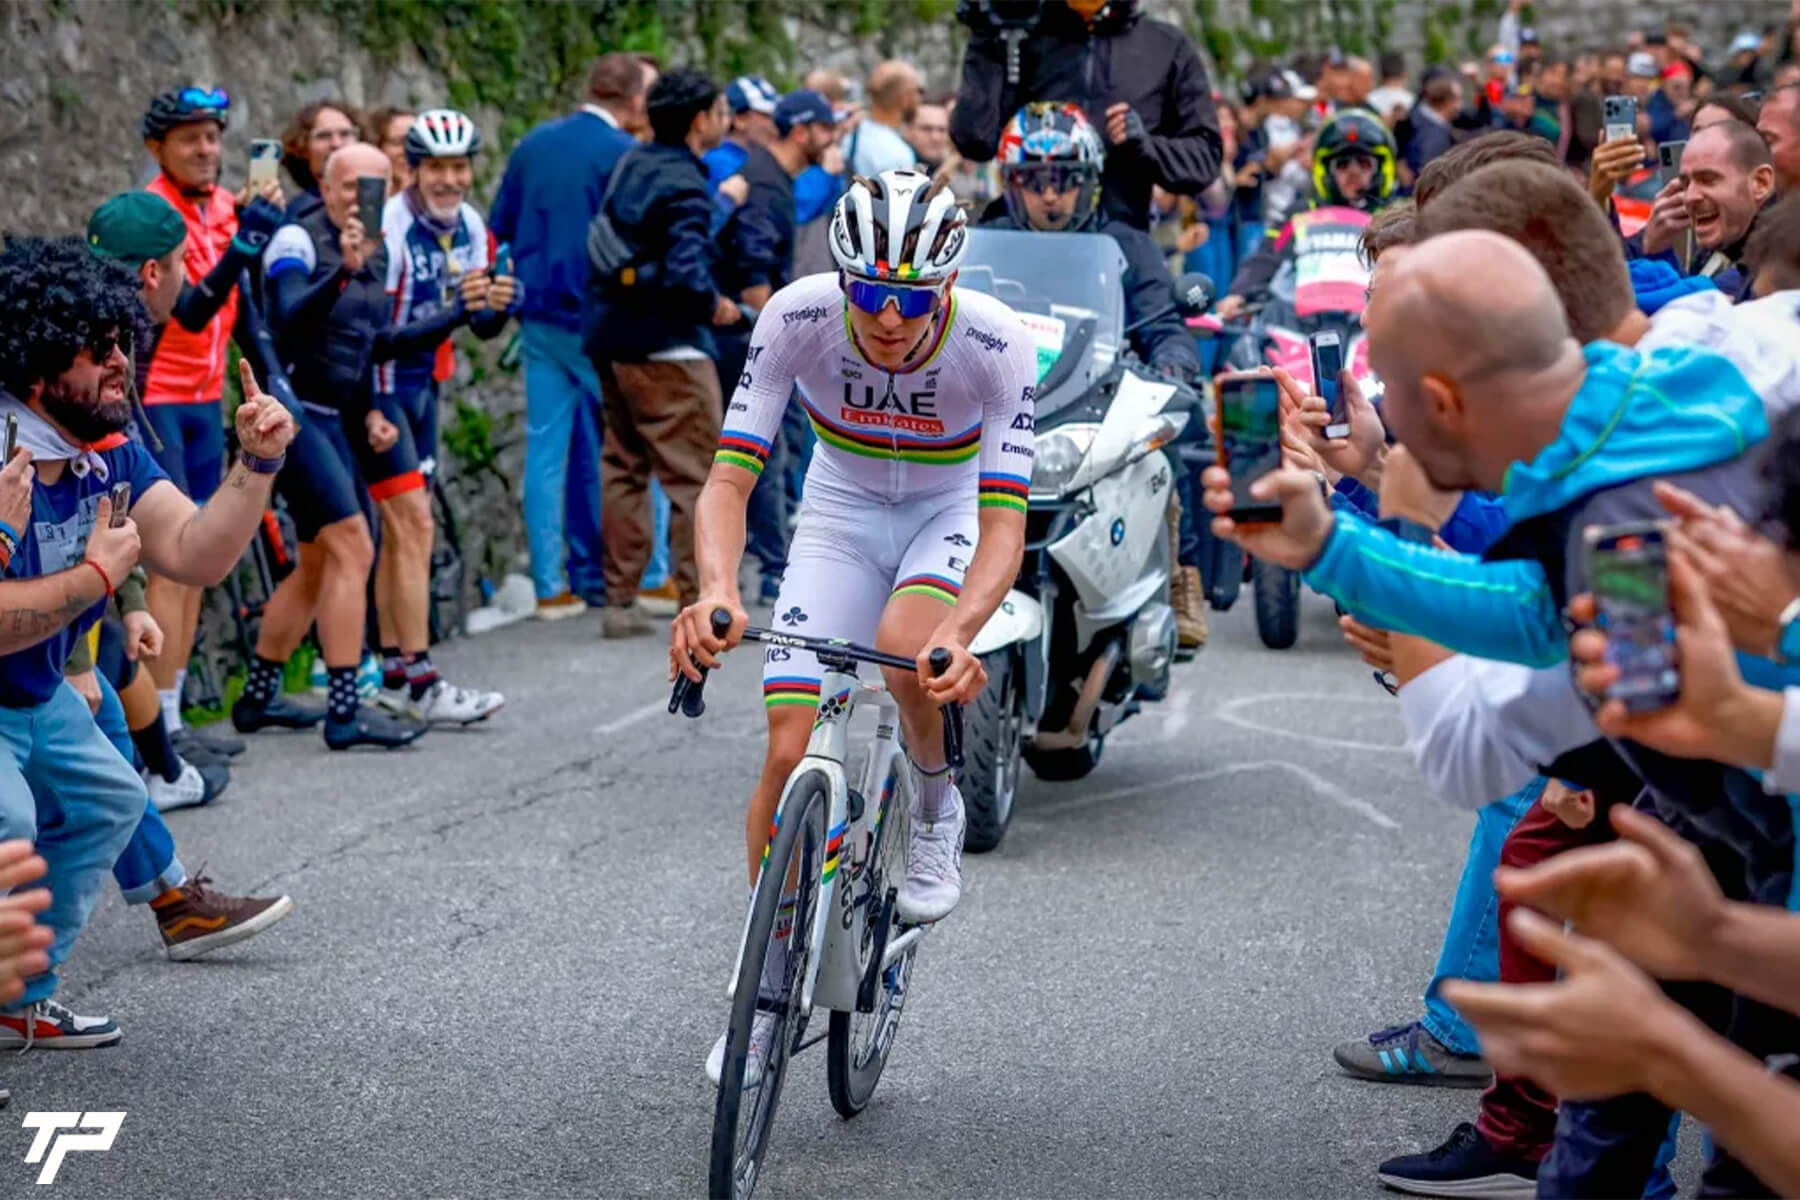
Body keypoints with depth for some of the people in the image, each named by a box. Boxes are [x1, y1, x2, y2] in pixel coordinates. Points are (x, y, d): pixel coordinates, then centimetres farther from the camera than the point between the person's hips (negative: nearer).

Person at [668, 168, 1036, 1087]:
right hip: (842, 510, 2)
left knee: (908, 651, -36)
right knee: (790, 753, -9)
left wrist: (961, 633, -53)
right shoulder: (797, 318, -26)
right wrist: (716, 591, -49)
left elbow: (1004, 519, -34)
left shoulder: (995, 344, -29)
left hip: (951, 512, -1)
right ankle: (768, 982, 11)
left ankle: (937, 808, -2)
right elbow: (730, 476, -29)